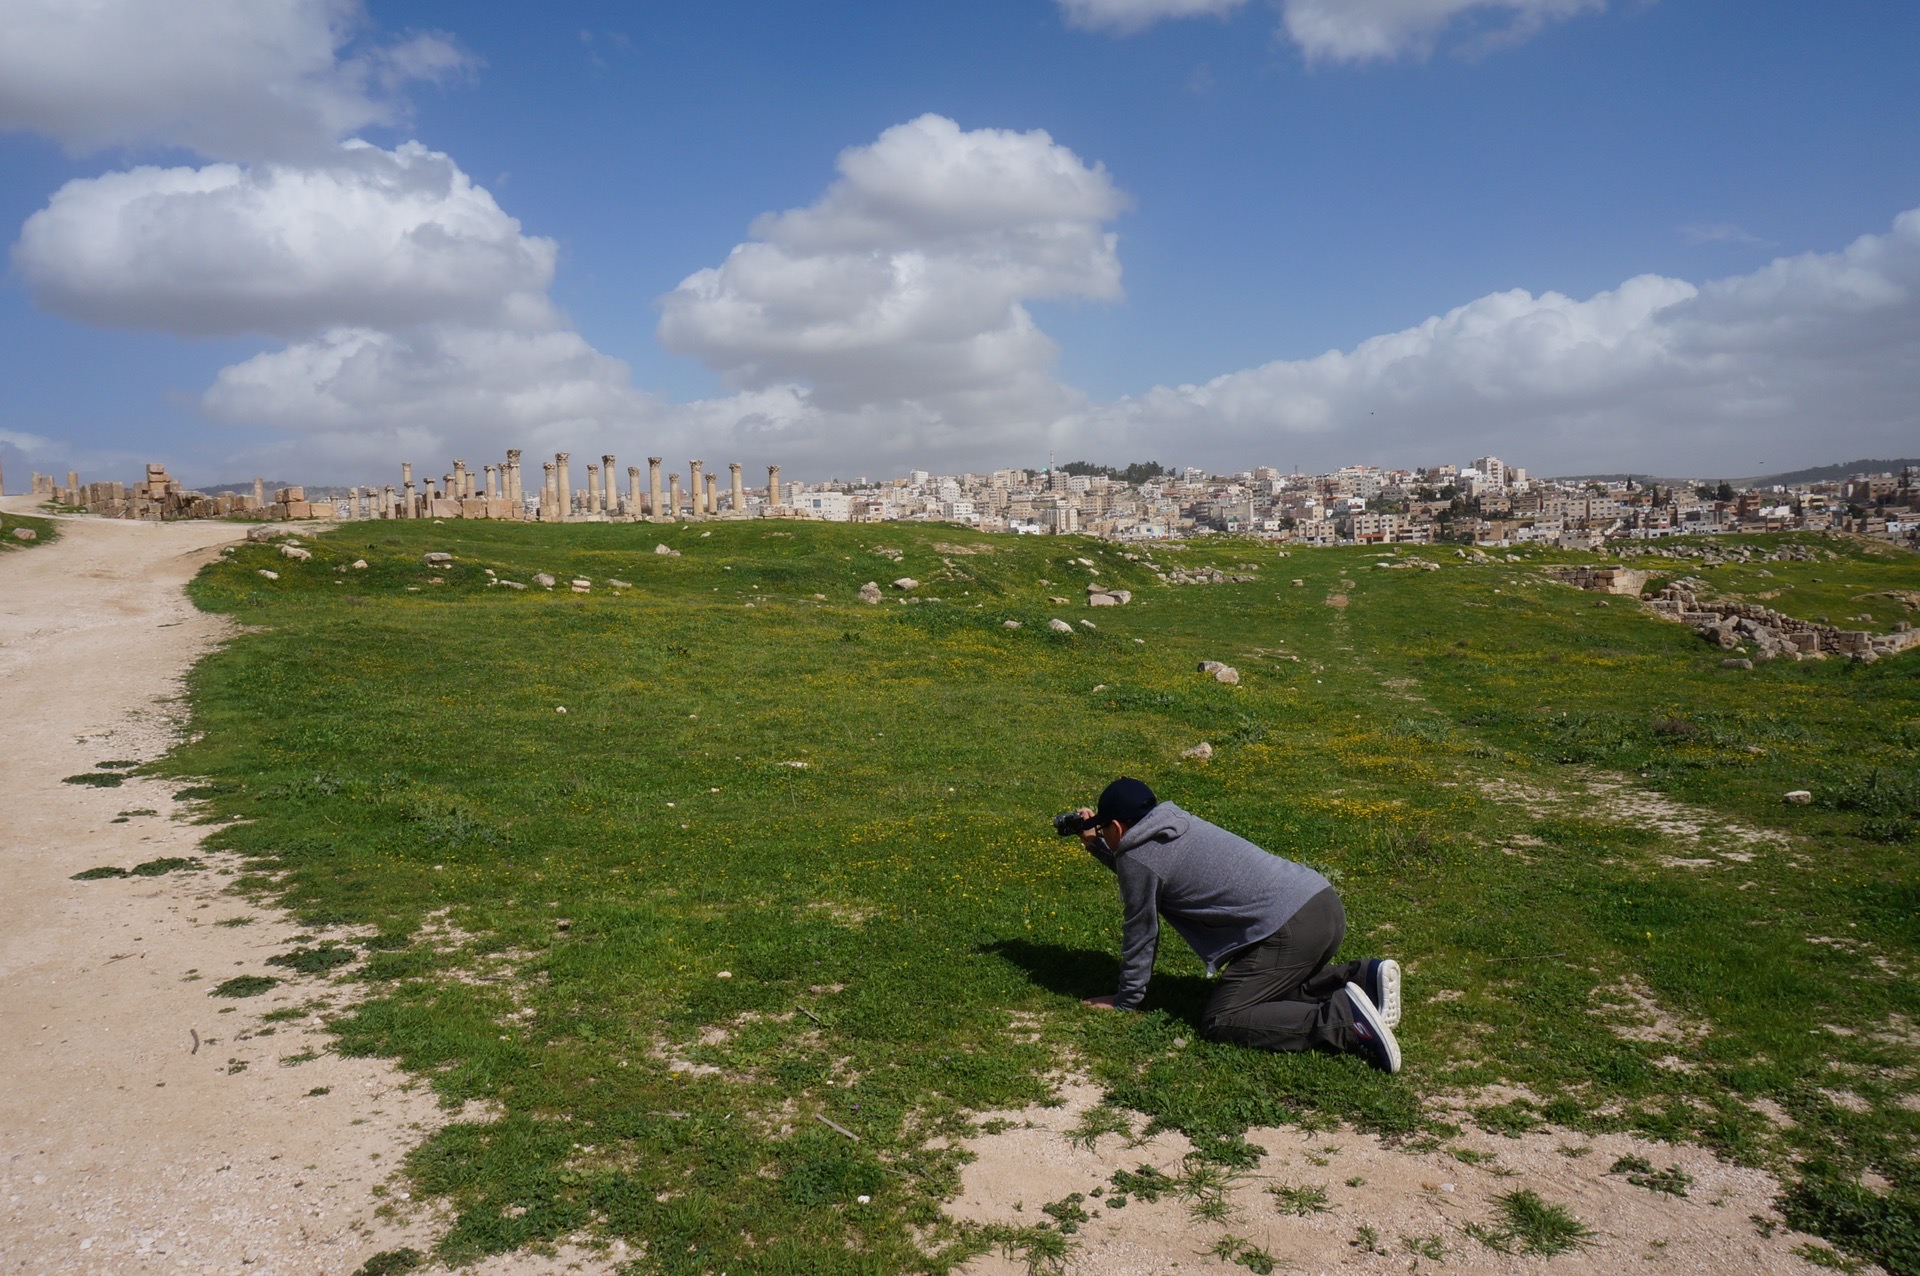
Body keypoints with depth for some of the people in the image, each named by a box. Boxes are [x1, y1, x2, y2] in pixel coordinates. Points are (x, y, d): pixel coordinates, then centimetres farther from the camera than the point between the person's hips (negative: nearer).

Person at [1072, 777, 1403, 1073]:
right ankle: (1361, 976, 10)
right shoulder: (1179, 823, 21)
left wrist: (1125, 1000, 18)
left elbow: (1140, 935, 5)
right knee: (1270, 988, 30)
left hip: (1290, 931, -9)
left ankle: (1341, 1018, -16)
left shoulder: (1136, 857, -4)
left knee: (1218, 1023, -6)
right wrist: (1095, 845, 38)